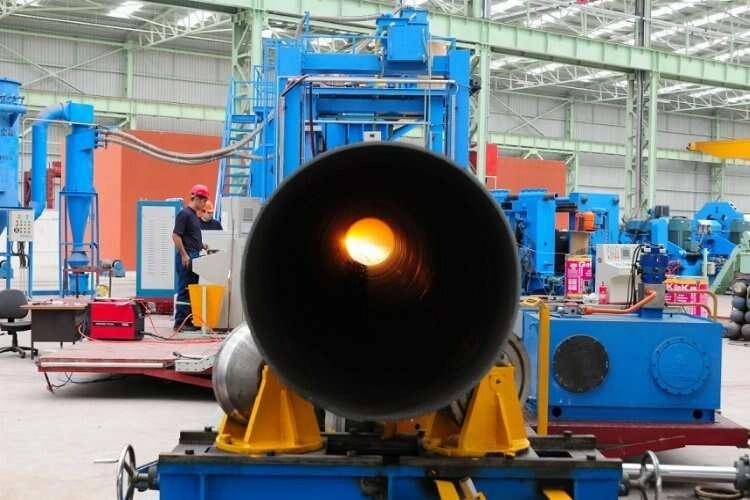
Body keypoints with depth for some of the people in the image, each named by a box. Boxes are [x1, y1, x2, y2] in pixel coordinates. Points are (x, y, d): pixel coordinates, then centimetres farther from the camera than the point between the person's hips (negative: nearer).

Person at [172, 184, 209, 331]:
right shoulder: (184, 214, -11)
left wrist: (201, 245, 14)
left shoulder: (194, 215, 17)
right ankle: (180, 322, -1)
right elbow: (176, 235, -17)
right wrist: (184, 255, -20)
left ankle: (189, 320, 16)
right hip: (186, 258, -9)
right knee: (184, 291, -6)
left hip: (194, 257, 9)